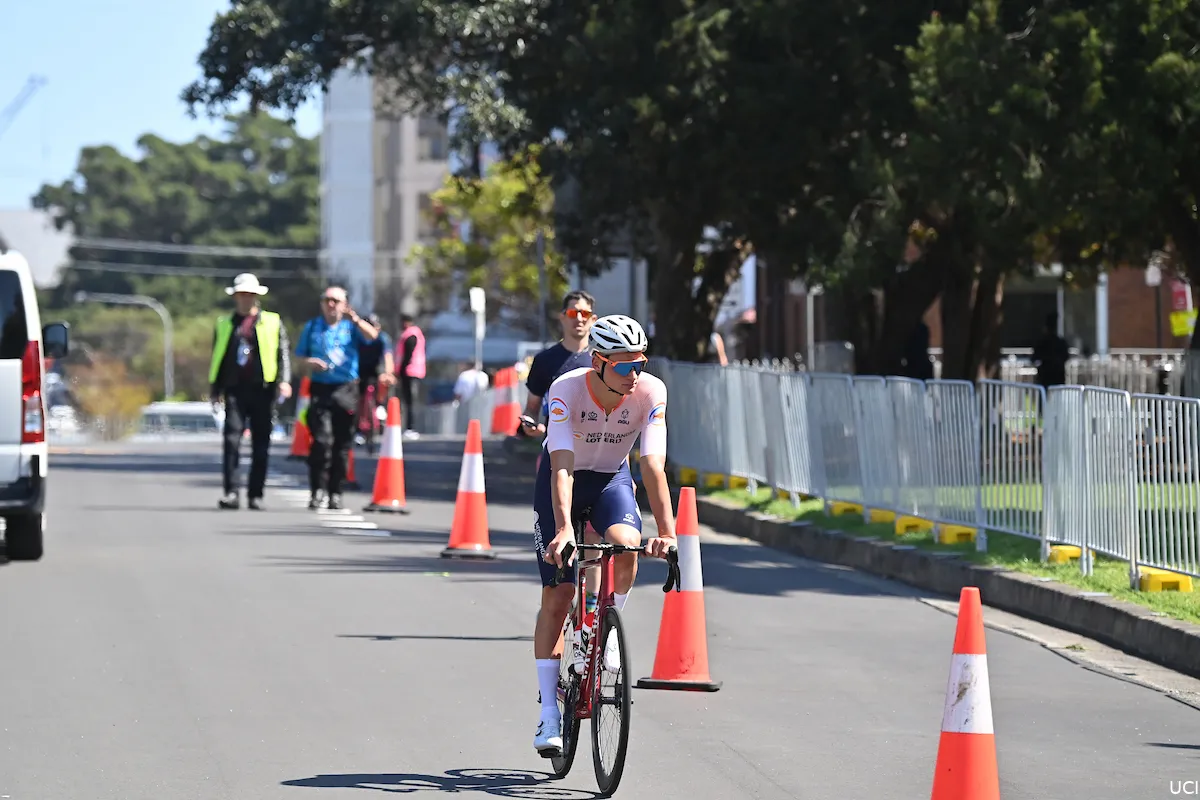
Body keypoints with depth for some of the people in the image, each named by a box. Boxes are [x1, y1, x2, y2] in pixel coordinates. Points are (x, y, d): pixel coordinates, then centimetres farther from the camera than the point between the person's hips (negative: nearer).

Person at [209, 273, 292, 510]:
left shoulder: (273, 323, 11)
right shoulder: (224, 324, 17)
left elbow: (283, 354, 7)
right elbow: (217, 358, 19)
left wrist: (284, 380, -9)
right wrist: (214, 390, 12)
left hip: (262, 391, -1)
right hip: (235, 390, 1)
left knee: (261, 446, 1)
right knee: (232, 439, -12)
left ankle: (256, 495, 6)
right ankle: (230, 493, -14)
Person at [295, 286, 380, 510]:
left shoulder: (351, 326, 8)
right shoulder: (312, 327, 15)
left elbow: (372, 336, -11)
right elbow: (300, 356, 18)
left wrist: (354, 319, -27)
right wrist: (309, 363, -5)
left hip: (346, 390, 0)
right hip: (320, 389, 0)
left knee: (342, 444, 2)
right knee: (322, 440, -14)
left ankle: (335, 493, 10)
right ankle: (318, 491, -14)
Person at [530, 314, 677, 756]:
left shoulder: (651, 392, -25)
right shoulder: (566, 390, -30)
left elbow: (653, 465, -28)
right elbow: (562, 468, -37)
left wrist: (667, 532, -38)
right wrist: (563, 529, -50)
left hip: (612, 479, 2)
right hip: (565, 479, -1)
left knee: (626, 546, -32)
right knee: (557, 594, -6)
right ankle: (549, 712, 0)